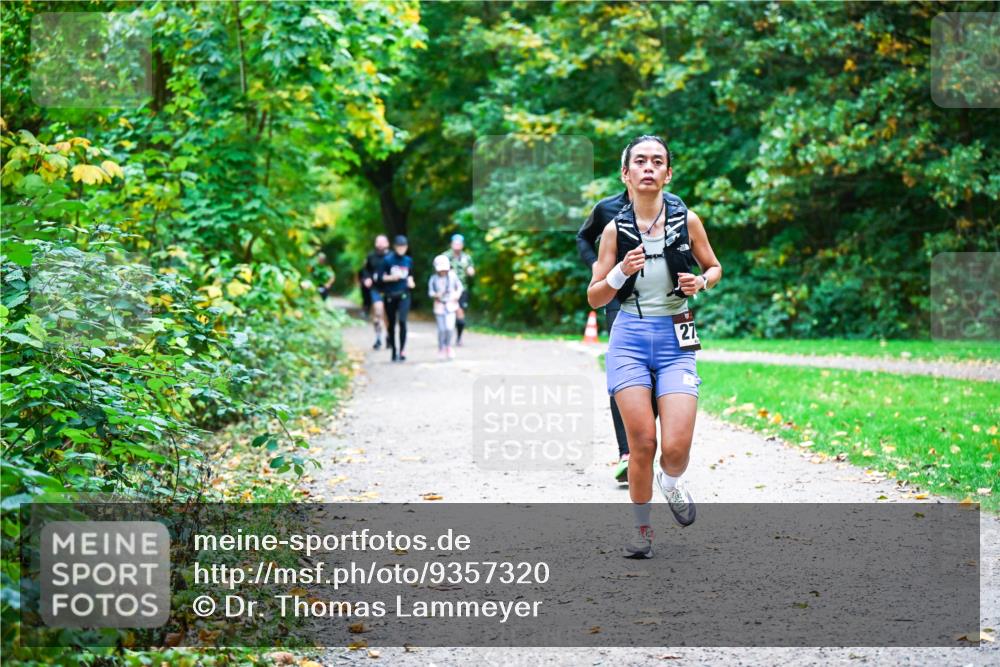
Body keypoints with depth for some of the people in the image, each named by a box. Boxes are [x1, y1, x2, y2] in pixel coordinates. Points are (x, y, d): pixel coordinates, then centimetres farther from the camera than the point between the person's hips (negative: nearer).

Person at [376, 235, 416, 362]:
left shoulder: (408, 260, 4)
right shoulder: (388, 260, -5)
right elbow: (379, 277, -4)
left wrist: (410, 281, 1)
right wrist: (391, 277, -18)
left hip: (403, 295, 0)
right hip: (390, 295, 0)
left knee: (402, 320, -17)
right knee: (391, 324, 8)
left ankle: (402, 350, -12)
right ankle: (394, 350, 22)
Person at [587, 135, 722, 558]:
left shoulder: (687, 220, 0)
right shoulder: (616, 229, 0)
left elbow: (714, 267, 15)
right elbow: (595, 299, 3)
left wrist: (702, 282, -7)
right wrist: (621, 272, -16)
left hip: (676, 338, 0)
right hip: (629, 337, 0)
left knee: (677, 447, -11)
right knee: (642, 442, -6)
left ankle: (670, 484, 25)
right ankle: (641, 528, 16)